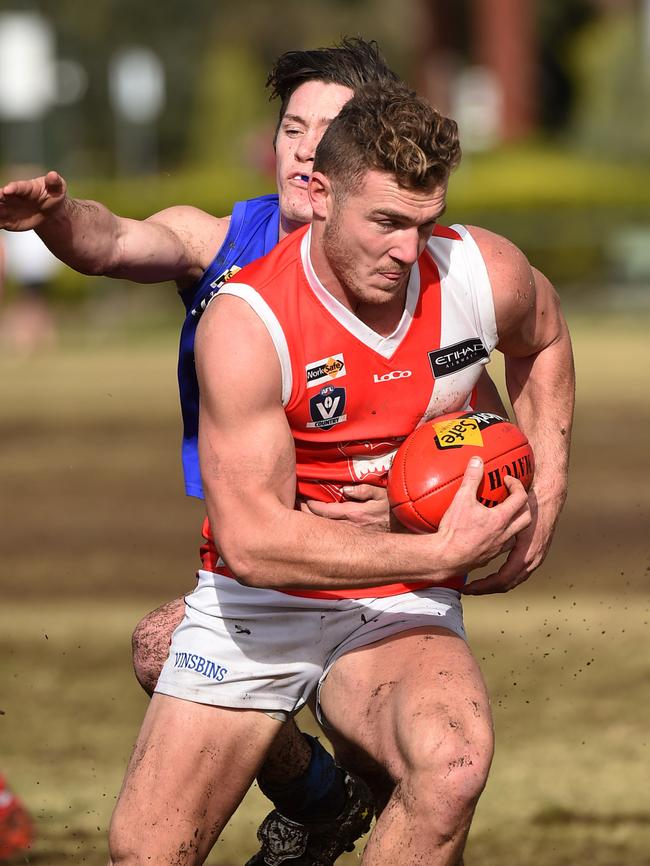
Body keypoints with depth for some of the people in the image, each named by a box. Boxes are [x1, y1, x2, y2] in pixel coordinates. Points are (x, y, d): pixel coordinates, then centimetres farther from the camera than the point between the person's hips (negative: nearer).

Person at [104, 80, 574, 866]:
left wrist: (546, 491, 8)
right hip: (253, 608, -1)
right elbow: (253, 540, -26)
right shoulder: (246, 323, -21)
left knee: (453, 764, -34)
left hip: (403, 613, 1)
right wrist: (439, 553, -27)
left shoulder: (484, 275, -9)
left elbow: (543, 340, 19)